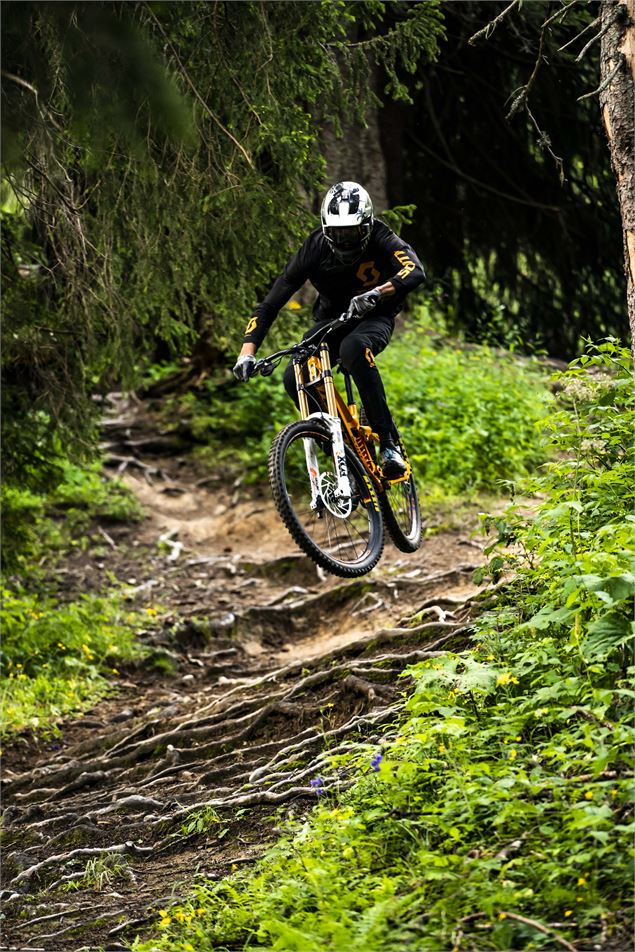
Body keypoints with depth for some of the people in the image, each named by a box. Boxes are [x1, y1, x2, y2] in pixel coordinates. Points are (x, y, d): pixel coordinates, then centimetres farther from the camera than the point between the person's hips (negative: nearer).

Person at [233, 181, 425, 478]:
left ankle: (389, 444, -34)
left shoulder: (380, 239, -23)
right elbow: (270, 305, -18)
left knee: (353, 348, -39)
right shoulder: (314, 249, -20)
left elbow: (414, 271, -43)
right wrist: (247, 352, -31)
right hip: (331, 320, 3)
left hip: (374, 318, -3)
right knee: (294, 378, -24)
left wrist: (375, 294, -61)